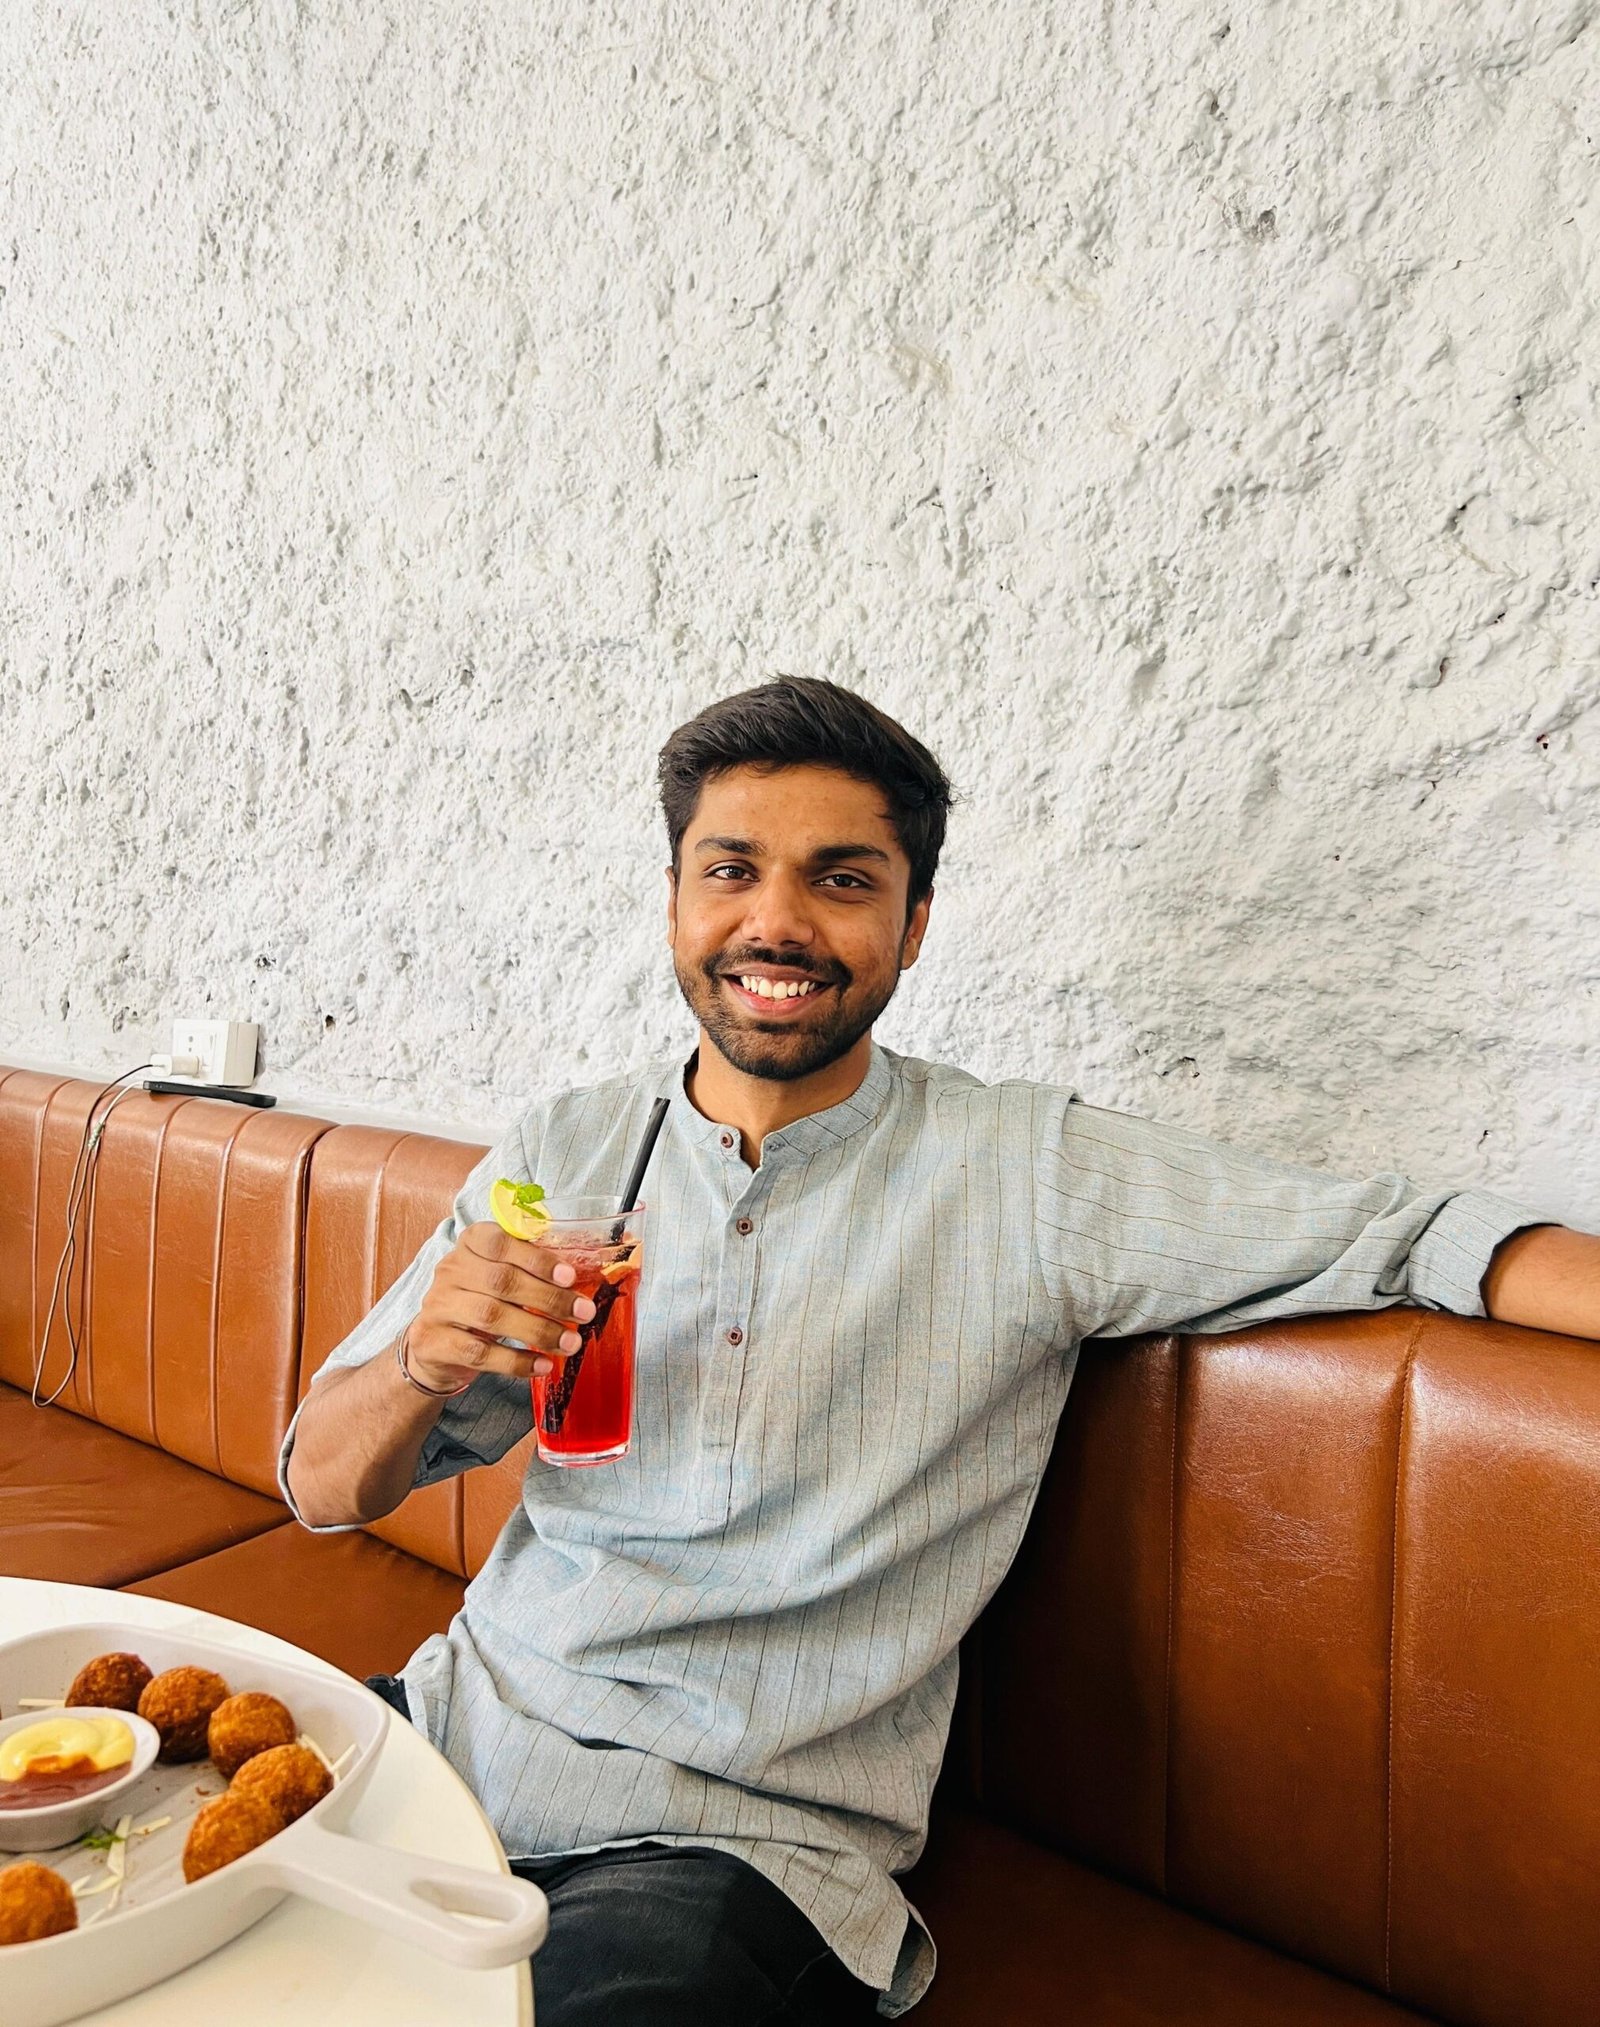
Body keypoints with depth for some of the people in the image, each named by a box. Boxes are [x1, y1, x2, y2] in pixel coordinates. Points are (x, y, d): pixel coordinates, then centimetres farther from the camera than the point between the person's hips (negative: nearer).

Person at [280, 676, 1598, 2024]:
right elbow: (323, 1488, 3)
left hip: (737, 1833, -3)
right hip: (465, 1726, 4)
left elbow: (1411, 1236, -7)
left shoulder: (1027, 1176, -6)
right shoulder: (562, 1153, 2)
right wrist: (424, 1363, -18)